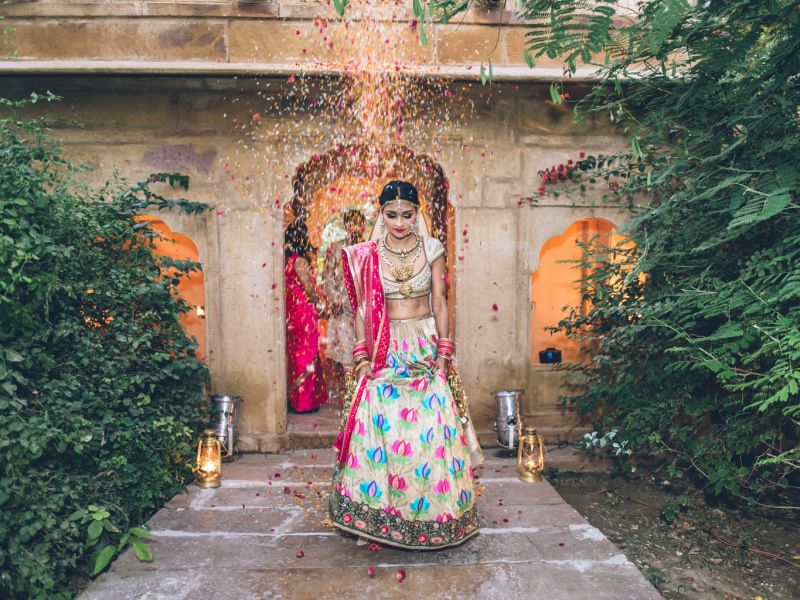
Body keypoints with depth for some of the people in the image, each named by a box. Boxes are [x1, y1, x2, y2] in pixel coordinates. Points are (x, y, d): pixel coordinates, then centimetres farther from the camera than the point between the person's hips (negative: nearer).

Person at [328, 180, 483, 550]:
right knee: (378, 430, -1)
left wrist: (443, 352, -3)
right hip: (384, 351, 0)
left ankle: (432, 514, 20)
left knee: (430, 429, 0)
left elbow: (440, 302, 3)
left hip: (425, 348, 0)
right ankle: (374, 518, 17)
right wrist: (362, 355, -4)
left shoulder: (432, 249, 2)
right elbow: (361, 308, 2)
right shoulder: (367, 255, 1)